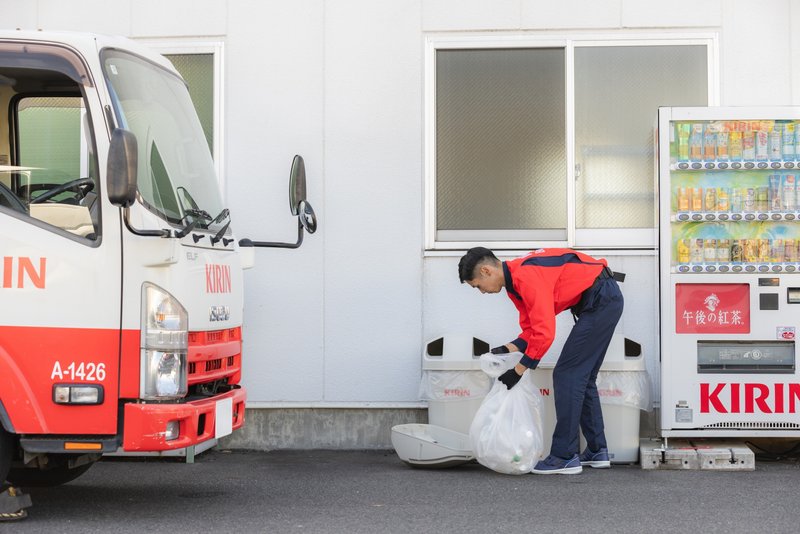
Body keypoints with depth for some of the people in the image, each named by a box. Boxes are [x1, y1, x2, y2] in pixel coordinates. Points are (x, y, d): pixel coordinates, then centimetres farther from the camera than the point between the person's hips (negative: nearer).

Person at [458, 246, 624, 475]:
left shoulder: (526, 278, -23)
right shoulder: (514, 280, 9)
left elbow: (544, 332, -25)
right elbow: (532, 328, 14)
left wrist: (518, 370, -16)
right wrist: (509, 349, -2)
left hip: (600, 300, -10)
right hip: (606, 301, 10)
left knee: (566, 375, -8)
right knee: (582, 377, 15)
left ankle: (565, 457, -7)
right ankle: (597, 452, 21)